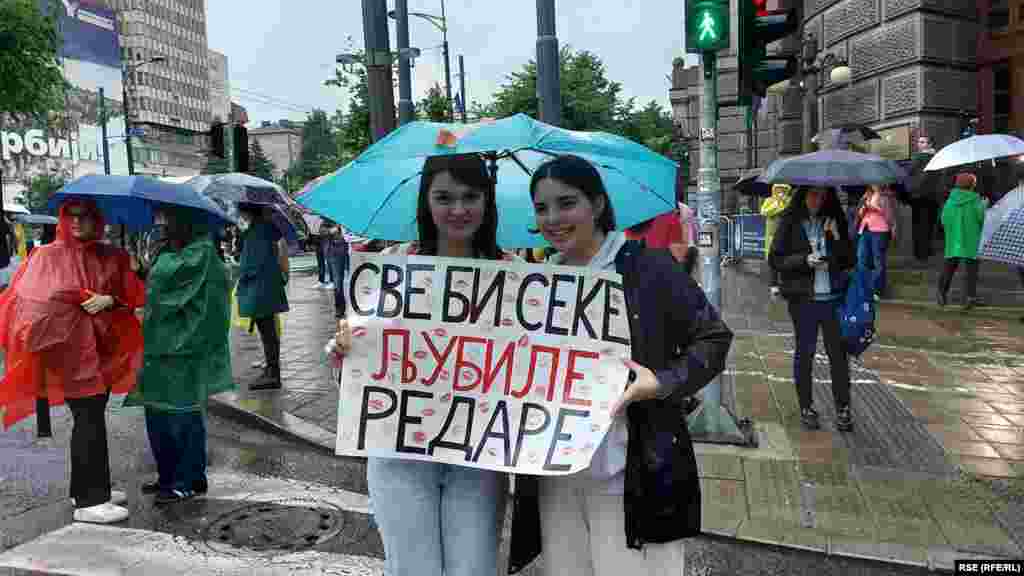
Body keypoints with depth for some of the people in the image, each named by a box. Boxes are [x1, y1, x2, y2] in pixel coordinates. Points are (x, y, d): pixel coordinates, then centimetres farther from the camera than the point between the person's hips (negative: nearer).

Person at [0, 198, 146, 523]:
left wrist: (110, 300, -13)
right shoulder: (48, 256, 1)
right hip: (70, 348, -5)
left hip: (104, 347, 5)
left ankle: (85, 488, 27)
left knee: (92, 418, 13)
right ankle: (89, 502, -4)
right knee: (89, 419, -9)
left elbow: (135, 294, 5)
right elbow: (28, 298, -2)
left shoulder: (112, 257, 9)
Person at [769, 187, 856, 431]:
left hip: (833, 297, 2)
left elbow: (850, 260, 7)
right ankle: (806, 407, 20)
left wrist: (838, 238, -9)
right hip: (803, 299, -2)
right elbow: (775, 259, -4)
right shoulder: (790, 223, -2)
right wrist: (804, 260, -17)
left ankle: (843, 407, 15)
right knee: (805, 352, 8)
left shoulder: (833, 221, 8)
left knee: (838, 352, 3)